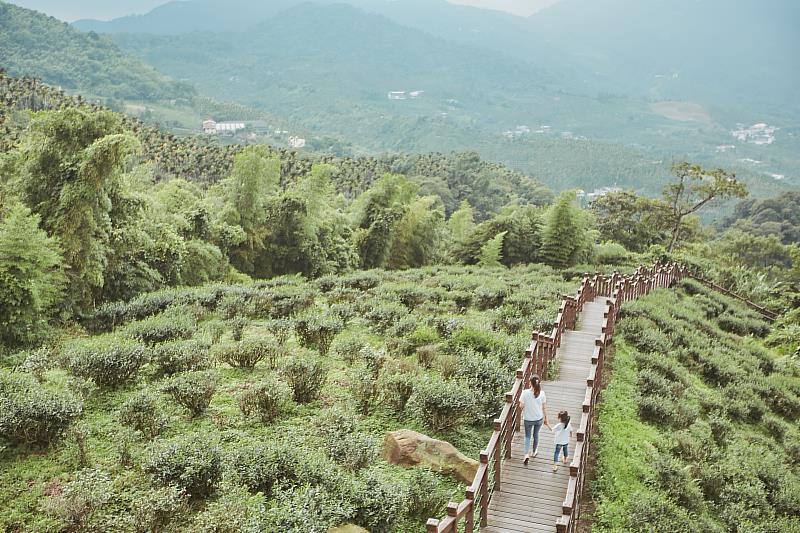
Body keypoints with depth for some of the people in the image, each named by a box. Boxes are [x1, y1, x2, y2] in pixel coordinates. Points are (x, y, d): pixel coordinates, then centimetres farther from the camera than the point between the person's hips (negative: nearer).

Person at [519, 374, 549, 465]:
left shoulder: (525, 393, -23)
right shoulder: (542, 393, -17)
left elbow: (521, 406, -13)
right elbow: (544, 408, -7)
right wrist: (546, 419, 6)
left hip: (528, 419, -2)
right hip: (539, 419, 2)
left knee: (527, 436, 19)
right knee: (536, 434, 26)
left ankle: (526, 454, 2)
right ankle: (534, 452, 43)